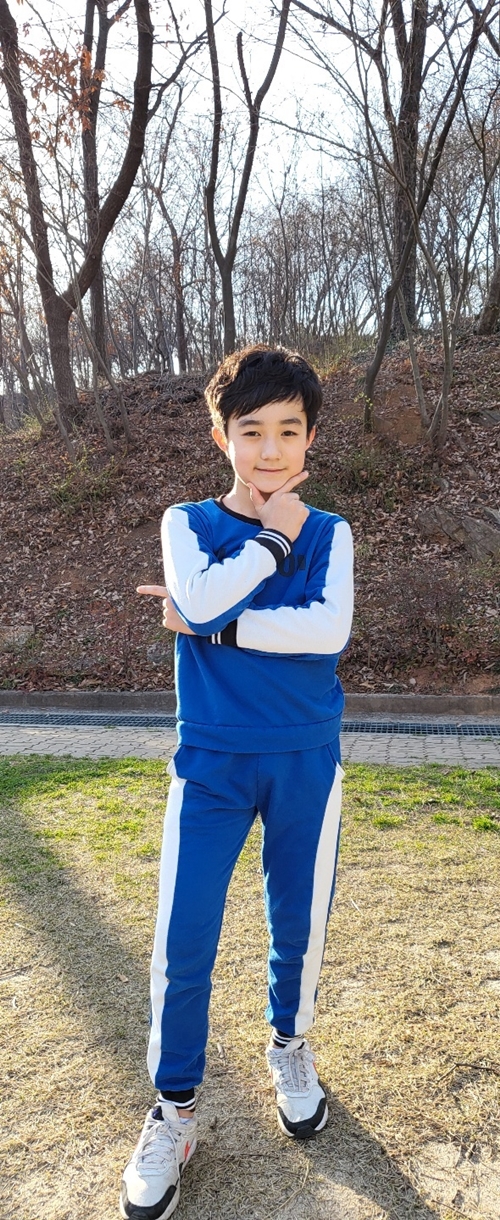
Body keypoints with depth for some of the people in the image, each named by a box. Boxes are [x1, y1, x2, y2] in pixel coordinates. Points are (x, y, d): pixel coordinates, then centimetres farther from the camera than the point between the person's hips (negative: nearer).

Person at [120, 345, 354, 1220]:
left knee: (300, 925, 15)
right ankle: (173, 1107, 25)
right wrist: (273, 538, -13)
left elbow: (330, 629, -17)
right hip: (210, 762, -1)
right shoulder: (188, 523, 1)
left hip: (306, 762, 1)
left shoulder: (330, 533, 2)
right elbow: (199, 600, -20)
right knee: (183, 942, 2)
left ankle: (289, 1044, 44)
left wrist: (212, 624, -17)